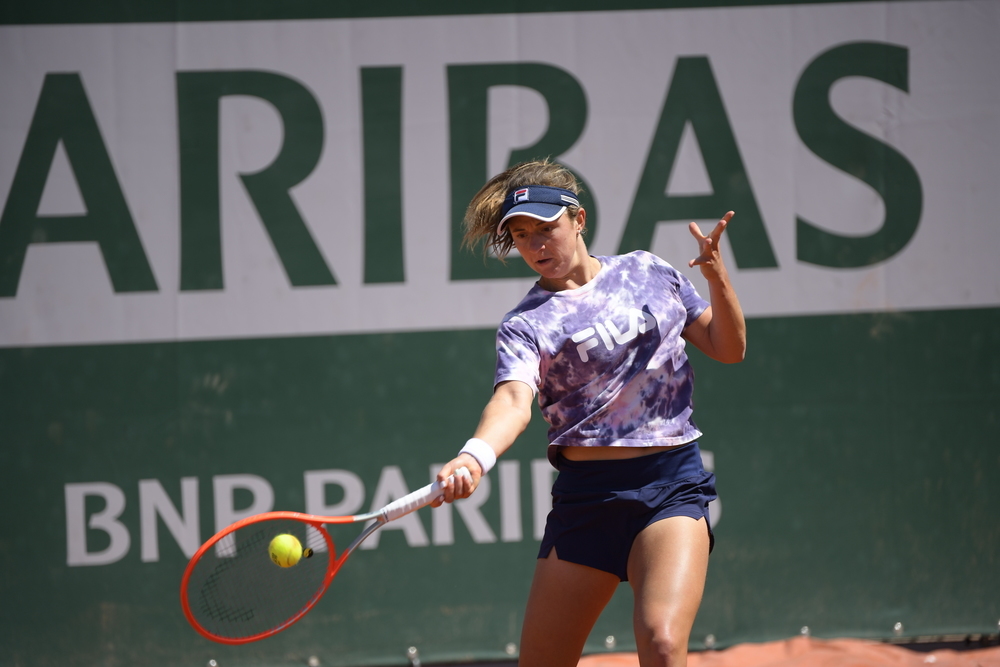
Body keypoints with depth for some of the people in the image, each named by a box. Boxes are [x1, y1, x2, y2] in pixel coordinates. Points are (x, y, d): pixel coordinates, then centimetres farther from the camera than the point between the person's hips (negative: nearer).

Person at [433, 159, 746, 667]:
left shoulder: (648, 273, 10)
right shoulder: (525, 325, 0)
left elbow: (728, 349, 15)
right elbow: (514, 400, -20)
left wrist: (717, 277, -4)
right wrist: (474, 457, -42)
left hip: (673, 486, 0)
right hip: (584, 496, 0)